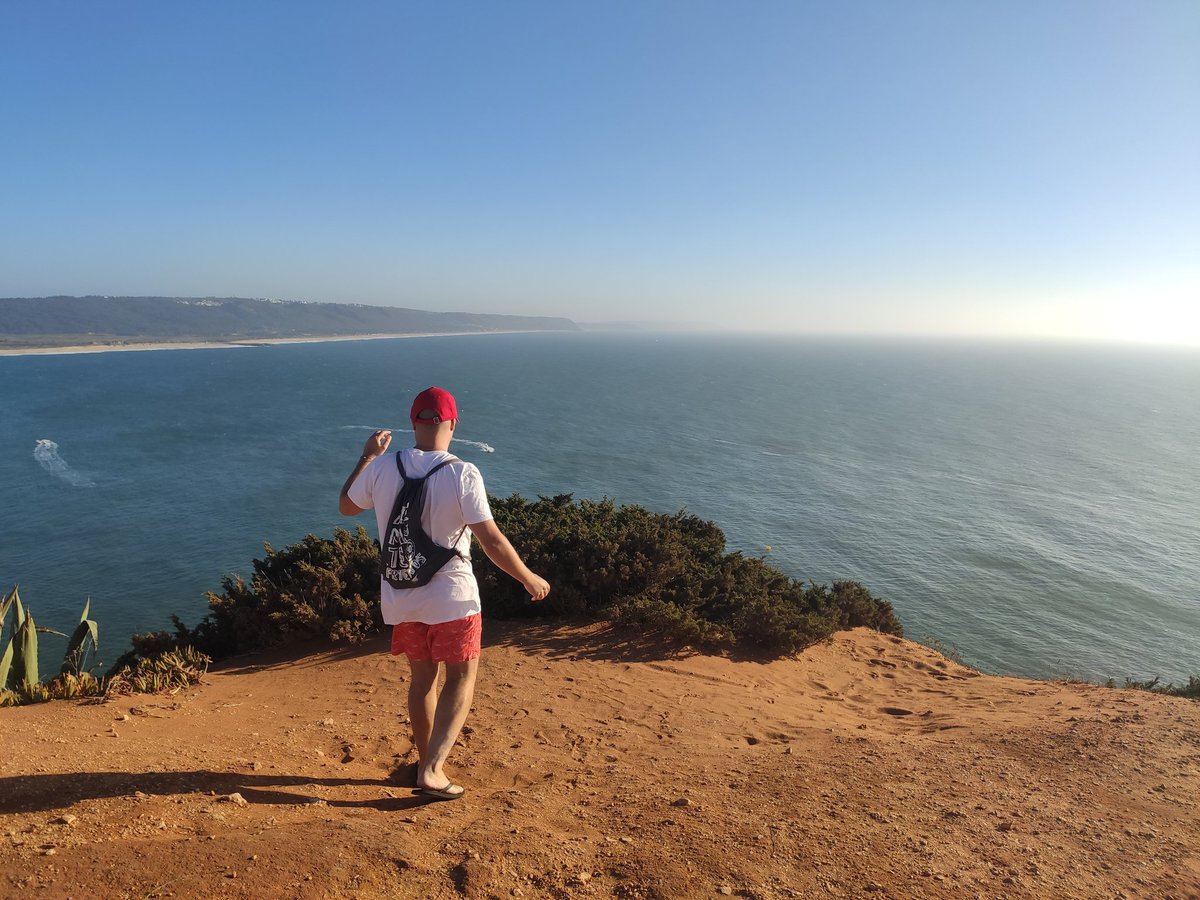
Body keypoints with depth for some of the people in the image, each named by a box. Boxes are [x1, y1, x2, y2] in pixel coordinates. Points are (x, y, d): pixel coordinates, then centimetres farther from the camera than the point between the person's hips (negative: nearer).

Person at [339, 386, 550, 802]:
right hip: (452, 598, -4)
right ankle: (432, 769, 2)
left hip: (400, 599, 5)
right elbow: (493, 541, -18)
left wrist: (366, 457, 21)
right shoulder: (463, 475, -19)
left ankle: (427, 762, 34)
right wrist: (529, 579, -4)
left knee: (422, 677, 21)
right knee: (461, 680, 11)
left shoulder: (381, 468, -7)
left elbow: (346, 506, 13)